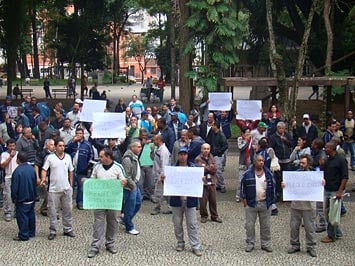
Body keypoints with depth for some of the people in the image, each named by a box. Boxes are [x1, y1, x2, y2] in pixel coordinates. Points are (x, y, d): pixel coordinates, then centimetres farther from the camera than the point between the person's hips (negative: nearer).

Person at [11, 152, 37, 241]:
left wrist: (14, 198, -4)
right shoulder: (31, 169, 2)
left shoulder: (17, 171, -21)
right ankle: (31, 233, 25)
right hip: (32, 198, 7)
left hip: (22, 199, -7)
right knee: (31, 215, 16)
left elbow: (14, 187, -16)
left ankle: (23, 236, 5)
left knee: (22, 217, 0)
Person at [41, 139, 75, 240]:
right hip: (54, 189, -3)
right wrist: (43, 178, -28)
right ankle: (52, 231, 12)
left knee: (67, 210, 10)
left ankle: (68, 229, 21)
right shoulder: (50, 157, -5)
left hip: (66, 189, 3)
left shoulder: (68, 157, 6)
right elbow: (44, 169, -9)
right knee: (52, 211, 3)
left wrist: (71, 185, 14)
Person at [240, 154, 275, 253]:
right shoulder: (247, 174, -3)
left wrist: (270, 201, 5)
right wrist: (245, 202, -3)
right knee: (250, 225, 4)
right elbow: (243, 188, 1)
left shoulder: (268, 174, 4)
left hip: (265, 204, 2)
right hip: (251, 204, -2)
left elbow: (272, 188, 10)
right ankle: (250, 243, 17)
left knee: (266, 226, 7)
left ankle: (266, 244, 18)